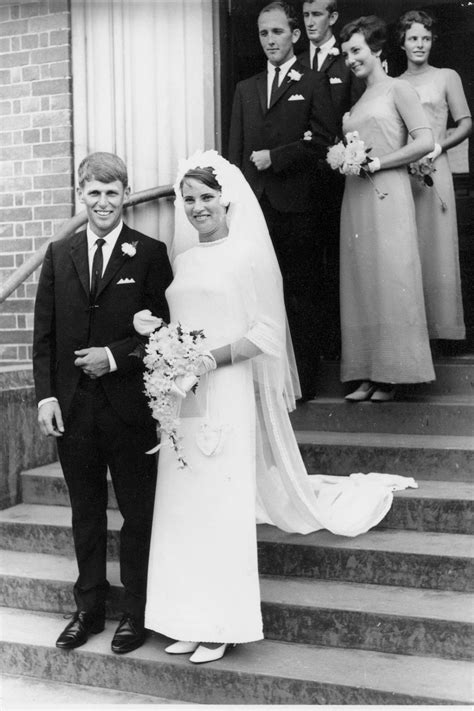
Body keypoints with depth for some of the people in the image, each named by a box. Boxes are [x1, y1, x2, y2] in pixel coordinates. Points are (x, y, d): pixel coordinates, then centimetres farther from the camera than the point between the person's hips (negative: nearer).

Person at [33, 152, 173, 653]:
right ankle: (89, 608, 30)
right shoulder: (59, 255, 8)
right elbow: (44, 333, 6)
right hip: (72, 406, 4)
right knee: (86, 514, 15)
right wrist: (45, 395, -2)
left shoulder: (149, 254, -3)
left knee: (138, 514, 9)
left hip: (129, 405, -3)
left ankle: (137, 612, 24)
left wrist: (114, 356, -16)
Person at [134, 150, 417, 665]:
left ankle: (222, 625, 11)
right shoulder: (183, 259, 15)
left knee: (221, 506, -2)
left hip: (228, 395, -6)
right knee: (181, 506, 6)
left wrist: (214, 358, -19)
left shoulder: (249, 253, -4)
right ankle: (190, 620, 17)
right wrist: (154, 329, 2)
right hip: (182, 400, 6)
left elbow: (267, 332, -8)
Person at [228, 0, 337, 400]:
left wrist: (274, 157, -10)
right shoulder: (246, 89, 20)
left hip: (297, 205, -3)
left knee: (302, 295, 1)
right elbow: (236, 150, 16)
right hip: (254, 205, 4)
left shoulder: (314, 83, 6)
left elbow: (322, 141, -5)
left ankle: (303, 381, 8)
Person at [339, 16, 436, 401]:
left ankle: (392, 374, 5)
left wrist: (377, 163, -11)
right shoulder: (356, 100, 20)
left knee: (390, 281, -3)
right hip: (356, 199, 7)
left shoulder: (398, 89, 0)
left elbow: (425, 141, -10)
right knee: (361, 283, 5)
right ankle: (368, 374, 10)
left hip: (387, 196, -7)